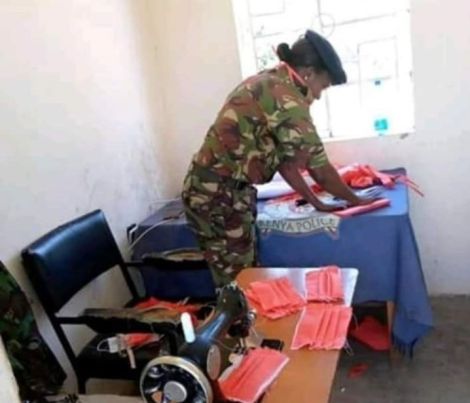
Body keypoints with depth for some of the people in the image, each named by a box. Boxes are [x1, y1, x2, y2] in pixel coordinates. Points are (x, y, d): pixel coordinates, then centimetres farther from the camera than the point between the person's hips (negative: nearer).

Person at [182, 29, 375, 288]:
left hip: (212, 191, 10)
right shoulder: (288, 99, -17)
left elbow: (284, 159, 16)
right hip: (220, 197, -10)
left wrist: (316, 202, 17)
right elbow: (320, 170, -11)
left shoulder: (266, 84, 13)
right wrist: (355, 200, 7)